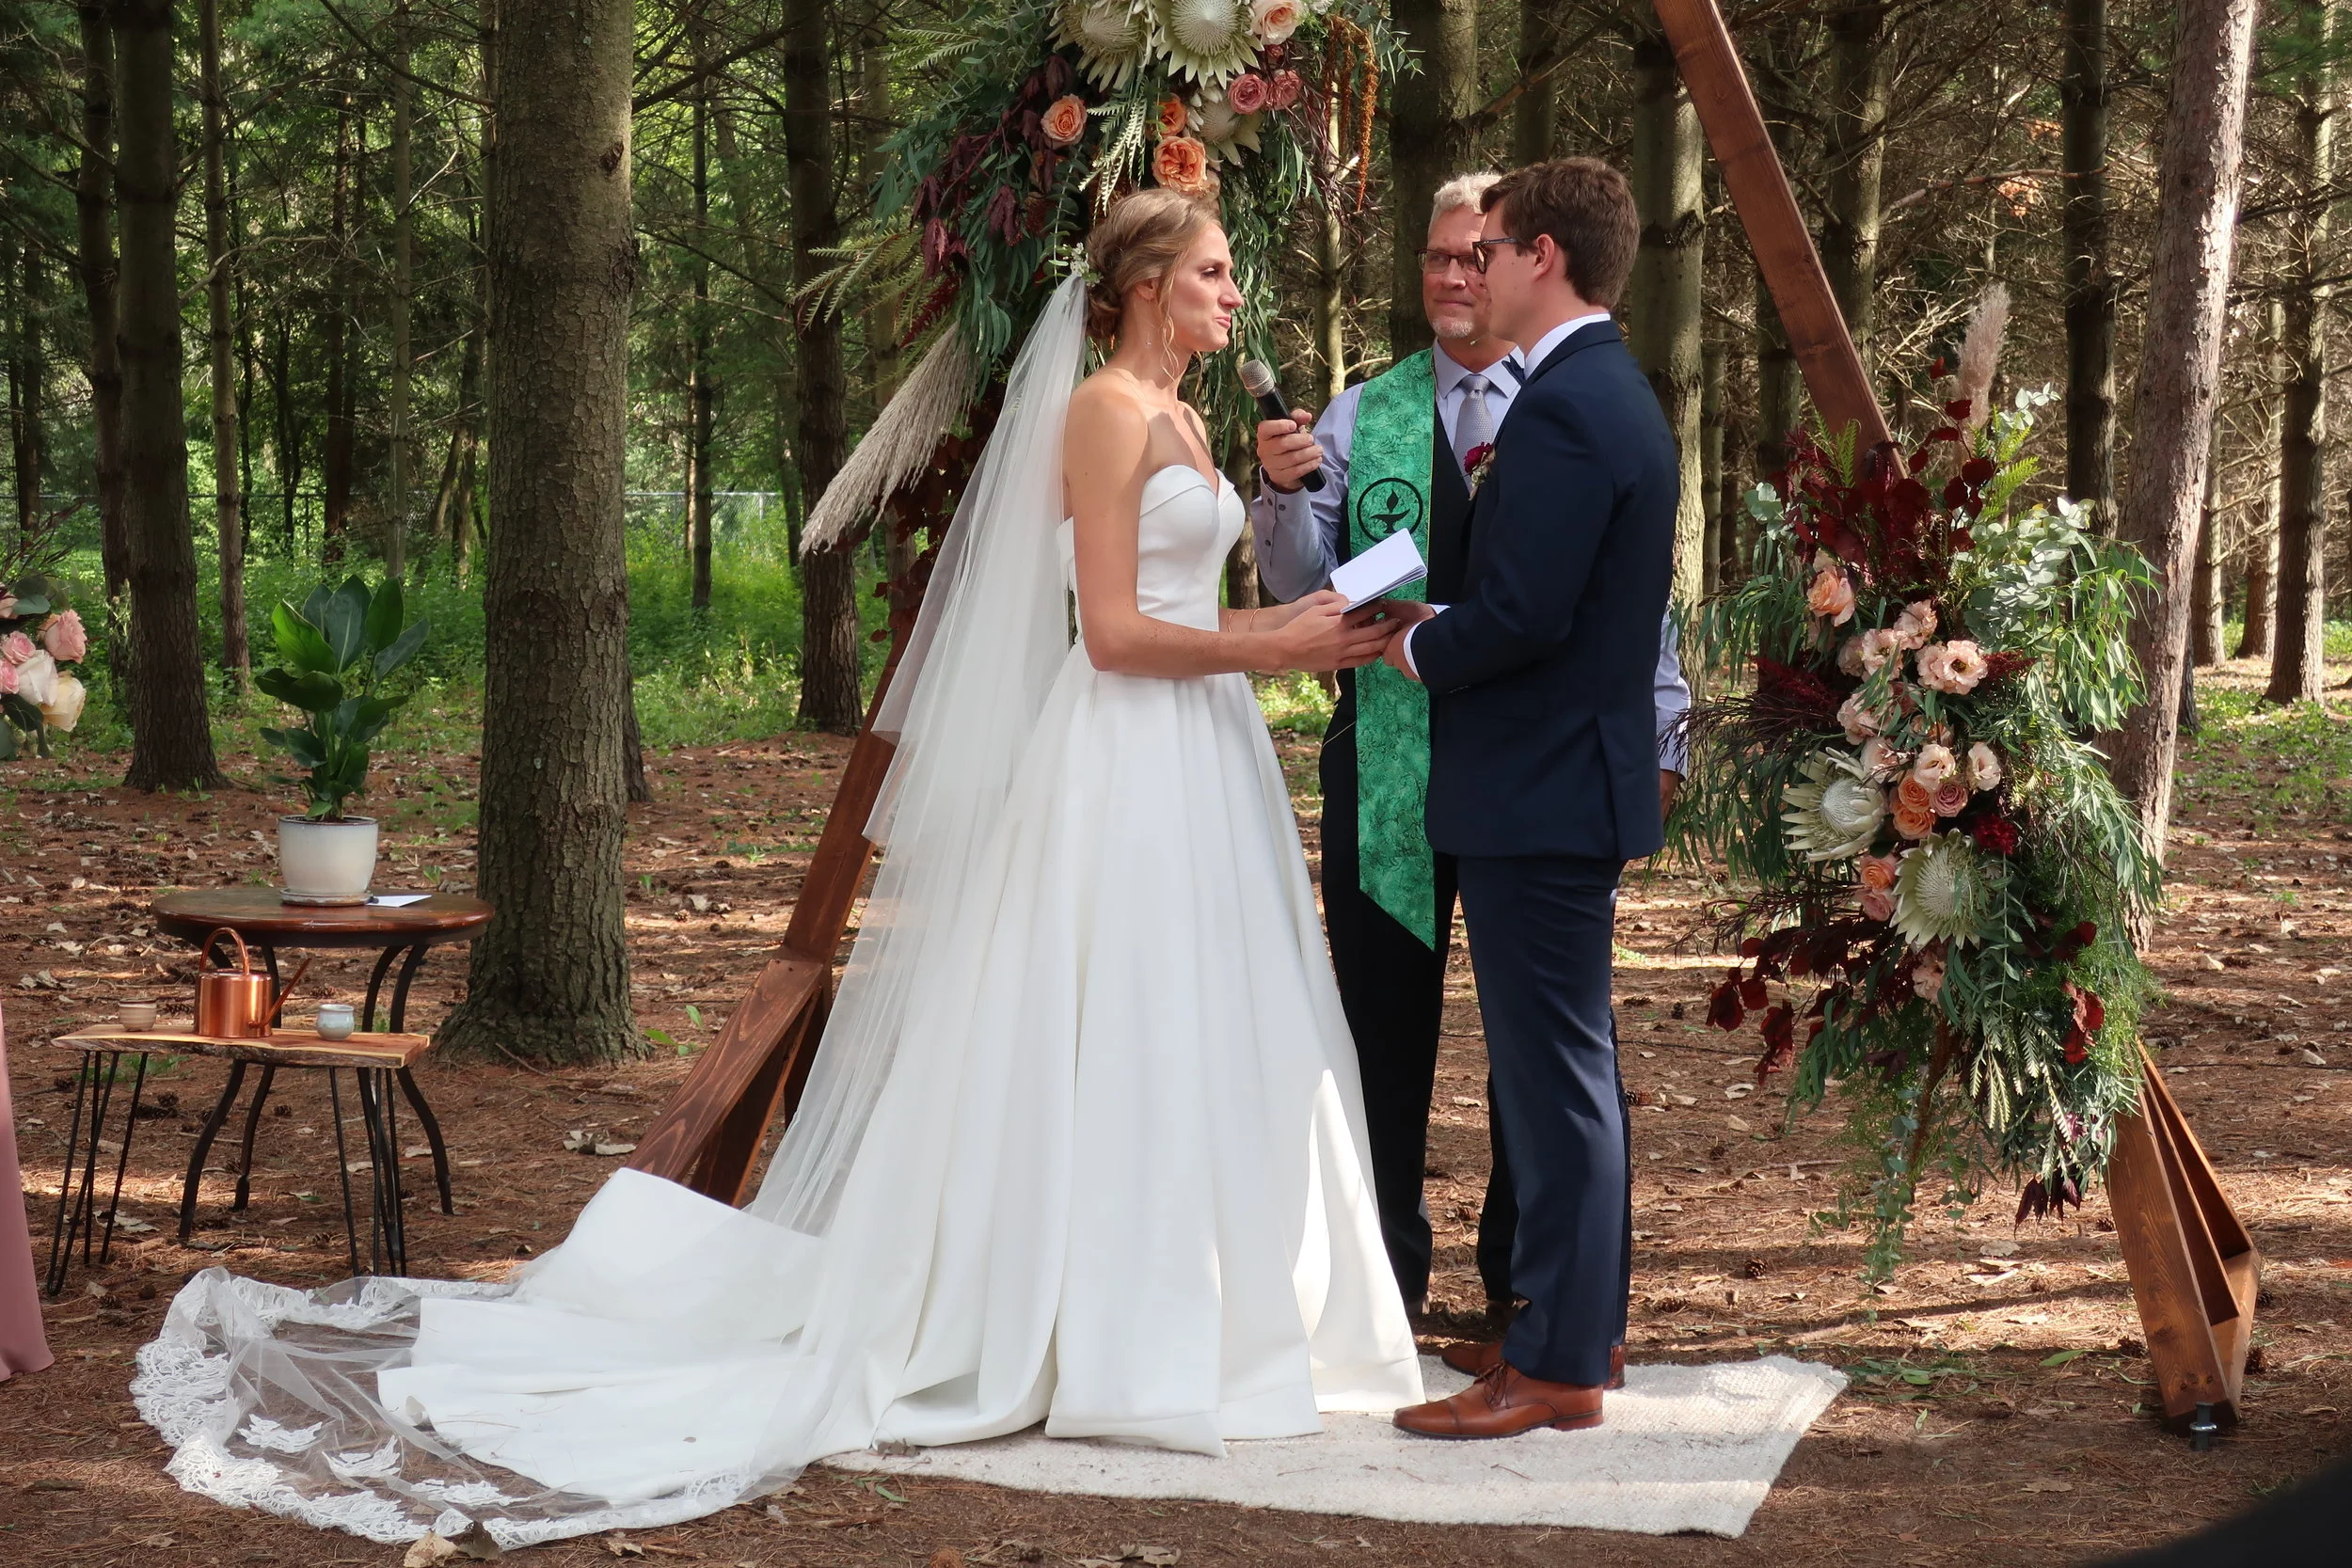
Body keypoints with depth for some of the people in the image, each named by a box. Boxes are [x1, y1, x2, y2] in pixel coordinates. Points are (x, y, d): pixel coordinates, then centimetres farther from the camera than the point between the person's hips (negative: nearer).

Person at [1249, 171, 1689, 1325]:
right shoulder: (1364, 415, 7)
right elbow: (1305, 584, 4)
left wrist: (1659, 740, -2)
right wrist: (1285, 493, -15)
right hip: (1390, 755, 1)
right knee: (1386, 1016, 6)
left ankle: (1521, 1272, 20)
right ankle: (1383, 1270, 17)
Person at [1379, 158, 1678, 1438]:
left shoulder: (1561, 410, -20)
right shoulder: (1619, 395, 13)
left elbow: (1523, 613, -26)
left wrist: (1422, 648, -8)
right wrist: (1447, 628, 11)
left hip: (1537, 792, -11)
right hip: (1582, 773, 11)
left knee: (1553, 1077, -5)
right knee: (1566, 1067, 18)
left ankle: (1557, 1367, 2)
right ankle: (1581, 1316, 28)